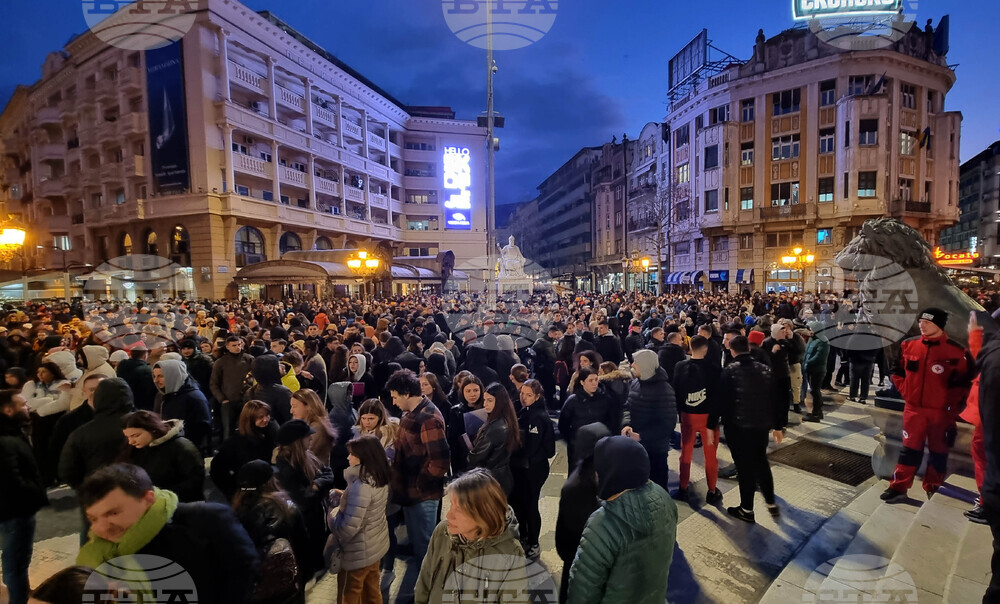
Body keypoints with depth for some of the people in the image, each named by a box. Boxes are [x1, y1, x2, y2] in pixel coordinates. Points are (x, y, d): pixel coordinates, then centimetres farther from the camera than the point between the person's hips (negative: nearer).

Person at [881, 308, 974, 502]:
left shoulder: (956, 351, -10)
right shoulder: (908, 345, -1)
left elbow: (966, 382, -2)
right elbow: (898, 372, 13)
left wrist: (953, 404, -4)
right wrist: (906, 392, 5)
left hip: (941, 411, -2)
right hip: (914, 408, 2)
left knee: (938, 451, 11)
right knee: (910, 449, 5)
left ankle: (933, 490, 25)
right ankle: (898, 488, 8)